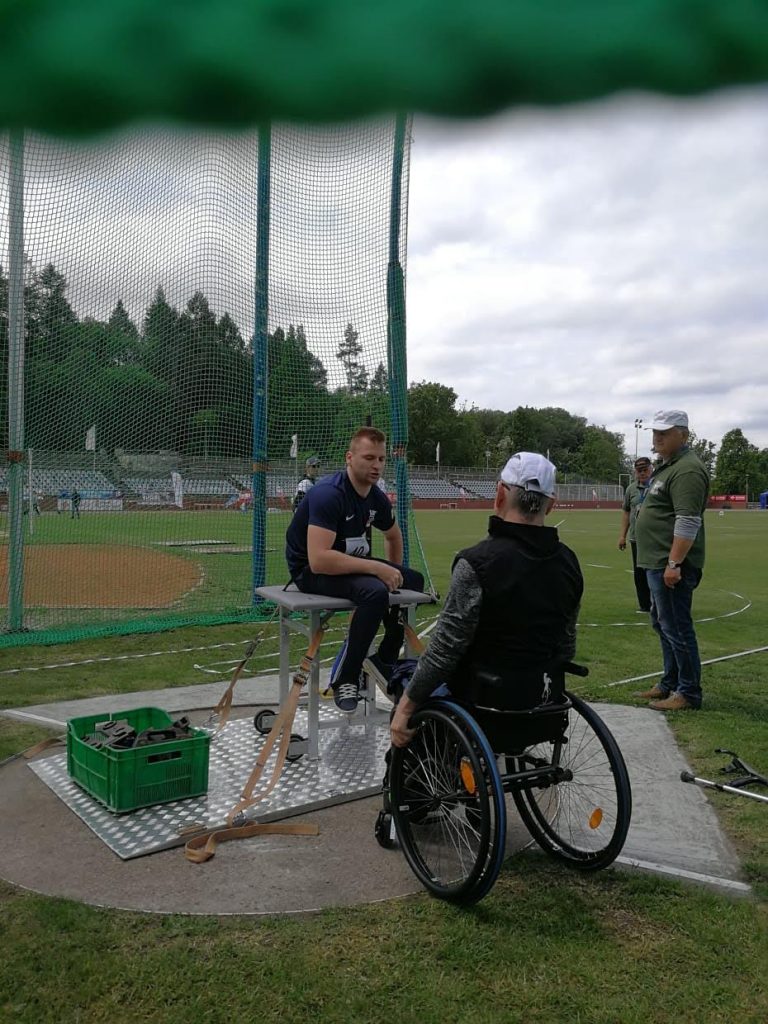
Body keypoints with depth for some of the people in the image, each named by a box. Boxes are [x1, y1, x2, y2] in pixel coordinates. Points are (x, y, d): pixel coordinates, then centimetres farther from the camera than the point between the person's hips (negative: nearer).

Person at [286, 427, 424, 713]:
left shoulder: (376, 497, 1)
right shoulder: (329, 494, -26)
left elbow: (393, 535, 24)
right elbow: (319, 560, -36)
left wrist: (393, 574, 13)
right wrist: (377, 568, -32)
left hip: (348, 562, 9)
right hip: (310, 570, -9)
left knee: (414, 580, 4)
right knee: (375, 591, -32)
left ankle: (385, 659, 16)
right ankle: (345, 678, -17)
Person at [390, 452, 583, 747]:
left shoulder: (478, 561, -23)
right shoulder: (568, 562, -2)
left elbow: (445, 648, -21)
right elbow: (567, 644, 8)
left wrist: (406, 705, -10)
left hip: (488, 700, -7)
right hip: (546, 699, 7)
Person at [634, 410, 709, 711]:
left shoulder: (687, 470, -15)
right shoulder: (667, 466, 18)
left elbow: (687, 522, -23)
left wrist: (674, 563, -25)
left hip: (671, 565, -11)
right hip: (659, 563, 11)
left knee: (676, 628, -5)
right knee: (663, 625, 17)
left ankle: (688, 693, 3)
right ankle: (669, 684, 27)